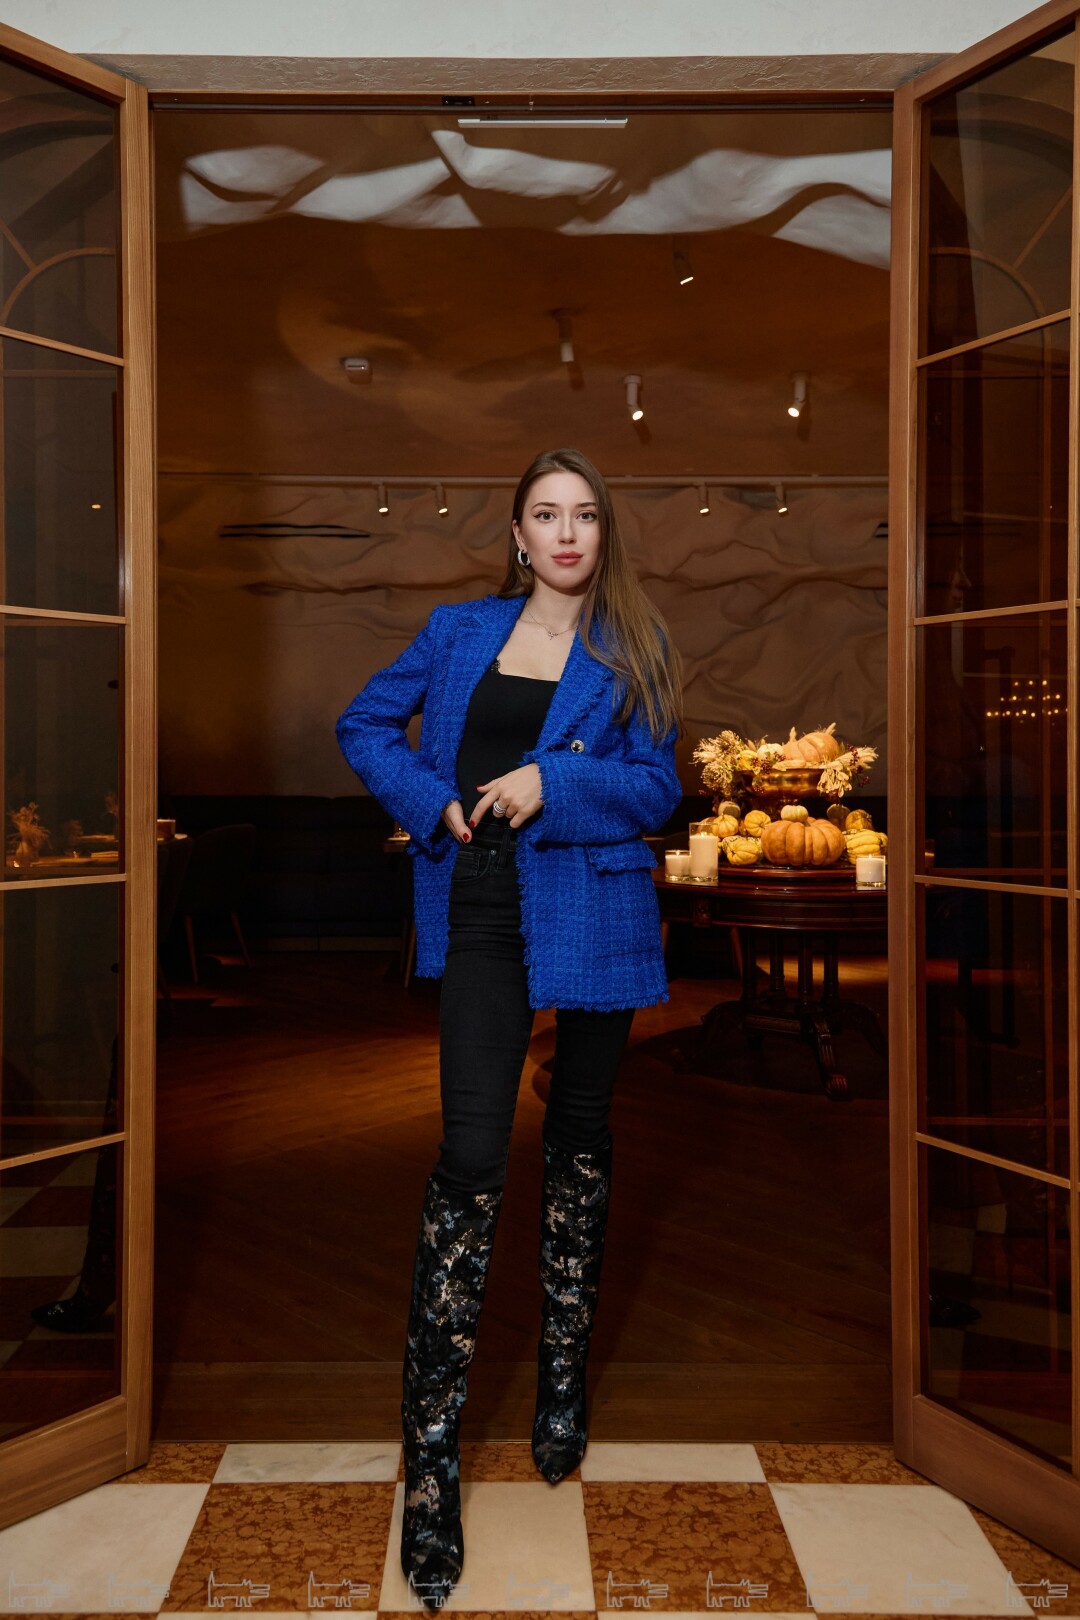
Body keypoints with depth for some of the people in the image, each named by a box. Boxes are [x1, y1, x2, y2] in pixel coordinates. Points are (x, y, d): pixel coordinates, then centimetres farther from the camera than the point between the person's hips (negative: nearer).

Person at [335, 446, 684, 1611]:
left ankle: (562, 1389, 32)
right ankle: (431, 1457, -1)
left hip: (593, 914, 1)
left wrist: (551, 785, -16)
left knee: (578, 1144, 13)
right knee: (470, 1158, -8)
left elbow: (658, 787, -1)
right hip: (483, 915, 0)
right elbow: (364, 723, 14)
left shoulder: (631, 648, 4)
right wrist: (431, 801, -3)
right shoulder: (460, 631, 9)